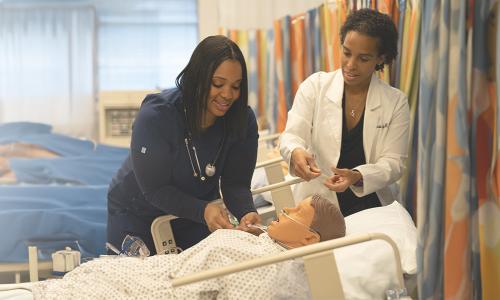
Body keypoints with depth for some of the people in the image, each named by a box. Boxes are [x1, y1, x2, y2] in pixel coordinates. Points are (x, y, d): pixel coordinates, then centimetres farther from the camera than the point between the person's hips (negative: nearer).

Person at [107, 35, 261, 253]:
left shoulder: (243, 121, -18)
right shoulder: (156, 115, -30)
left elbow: (236, 183, -15)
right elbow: (155, 189, -27)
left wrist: (246, 213, -39)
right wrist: (202, 210, -42)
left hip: (196, 215, 3)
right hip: (138, 213, -3)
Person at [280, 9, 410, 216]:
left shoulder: (396, 102, 2)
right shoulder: (315, 86, 3)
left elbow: (393, 162, -2)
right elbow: (292, 135, -4)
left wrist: (357, 177, -22)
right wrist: (296, 152, -29)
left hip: (372, 209, 0)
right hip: (317, 206, 0)